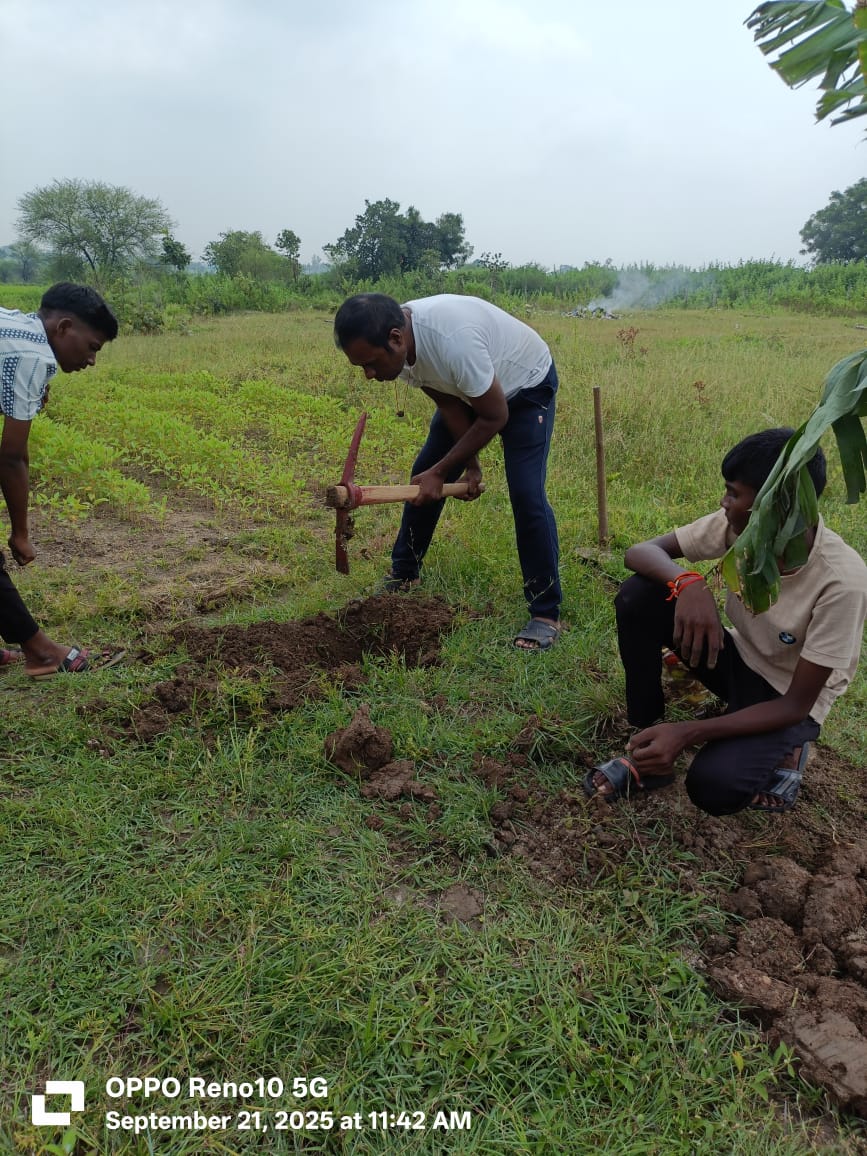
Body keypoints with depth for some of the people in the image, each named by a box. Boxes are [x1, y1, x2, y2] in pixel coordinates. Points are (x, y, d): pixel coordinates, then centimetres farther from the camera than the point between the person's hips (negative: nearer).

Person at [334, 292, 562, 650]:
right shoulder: (399, 346, -20)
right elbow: (450, 406, -8)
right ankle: (402, 576, 23)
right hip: (468, 387, 7)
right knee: (422, 477, 6)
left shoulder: (452, 340, -43)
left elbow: (495, 417, -30)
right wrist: (470, 464, -13)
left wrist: (440, 472, -25)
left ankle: (546, 614, -7)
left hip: (525, 384, -7)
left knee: (526, 493, -18)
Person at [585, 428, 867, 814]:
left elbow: (796, 705, -27)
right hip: (738, 658, 5)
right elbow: (640, 551, -14)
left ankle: (782, 750, 2)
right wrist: (688, 582, -38)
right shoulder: (739, 525, -18)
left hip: (788, 698, -5)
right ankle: (647, 751, -8)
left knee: (713, 786, -33)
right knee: (637, 596, -21)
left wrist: (687, 733, -37)